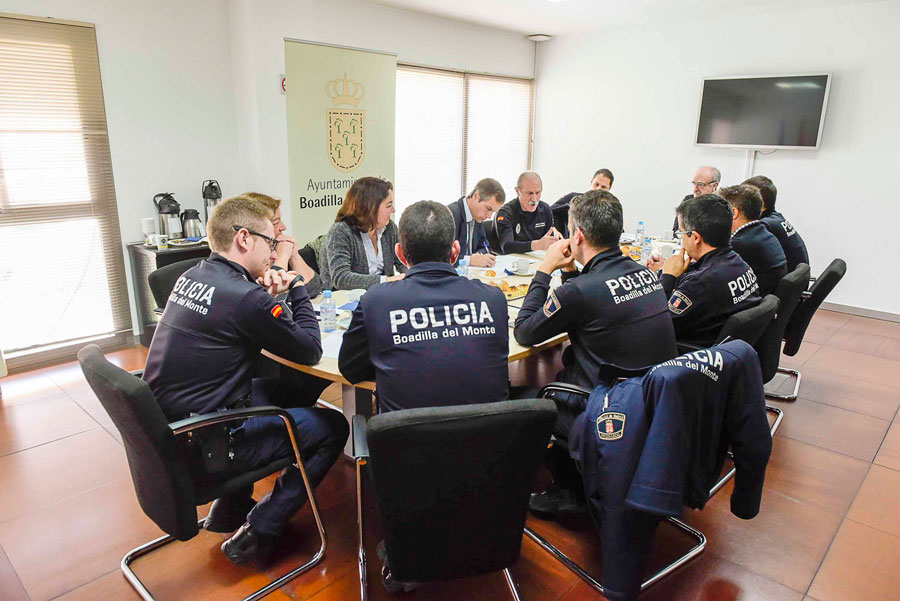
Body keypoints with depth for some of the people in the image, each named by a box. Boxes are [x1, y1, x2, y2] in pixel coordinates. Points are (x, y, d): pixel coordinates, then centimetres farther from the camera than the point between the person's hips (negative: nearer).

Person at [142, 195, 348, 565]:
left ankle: (229, 510, 31)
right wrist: (296, 288, 0)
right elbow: (310, 351, -11)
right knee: (333, 426, 0)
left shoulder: (191, 277, 4)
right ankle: (255, 535, 7)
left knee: (270, 393, 29)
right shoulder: (244, 296, -23)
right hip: (199, 448, -9)